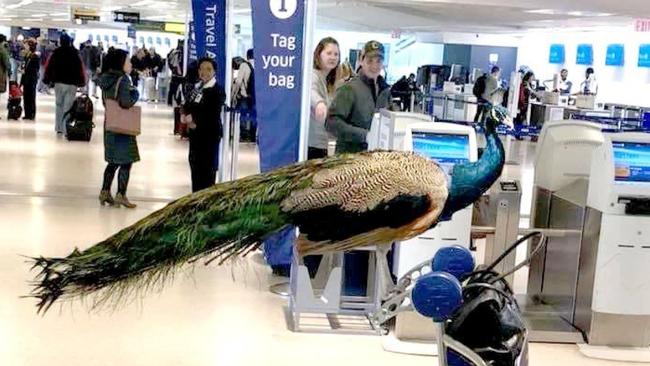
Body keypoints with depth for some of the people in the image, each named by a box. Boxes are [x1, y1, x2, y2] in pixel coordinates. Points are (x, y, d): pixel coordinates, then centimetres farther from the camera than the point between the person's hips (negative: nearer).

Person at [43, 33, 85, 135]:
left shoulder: (55, 53, 1)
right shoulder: (75, 54, -3)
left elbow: (49, 67, 1)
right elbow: (80, 68, -5)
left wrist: (47, 79, 10)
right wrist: (82, 82, 2)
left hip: (59, 82, 2)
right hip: (72, 84, -2)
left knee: (59, 105, 15)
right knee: (68, 107, -3)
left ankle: (59, 128, 16)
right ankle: (66, 129, -9)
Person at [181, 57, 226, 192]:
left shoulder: (218, 90, -10)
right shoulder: (196, 88, 12)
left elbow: (213, 114, -18)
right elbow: (187, 106, 10)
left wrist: (195, 119, -16)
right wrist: (186, 116, -11)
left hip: (210, 134, -7)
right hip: (195, 133, 7)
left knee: (208, 167, -4)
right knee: (195, 164, 13)